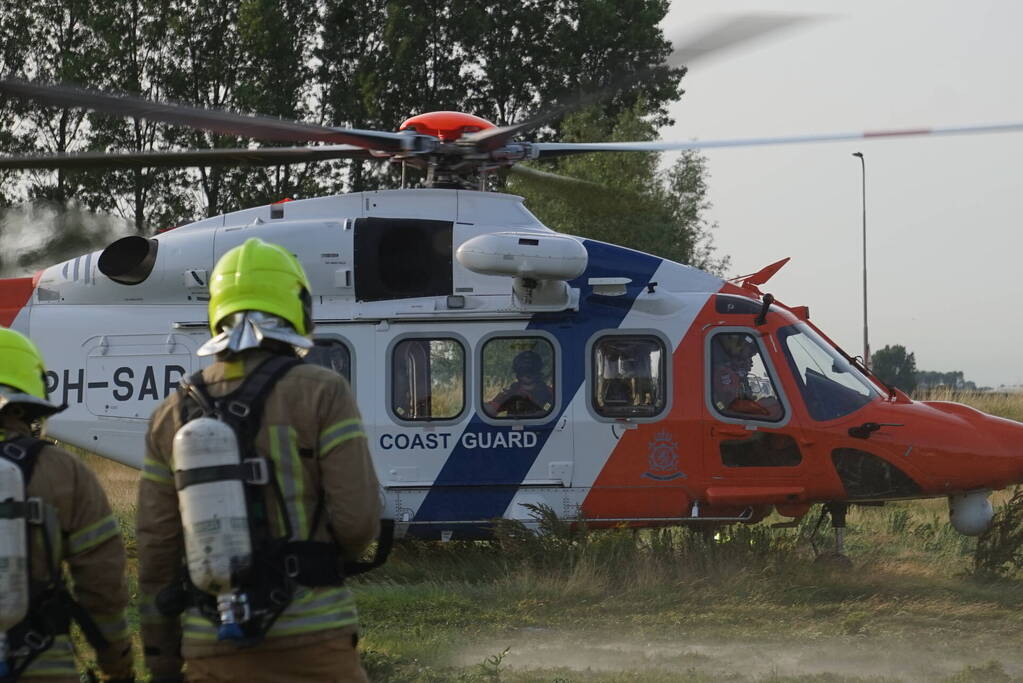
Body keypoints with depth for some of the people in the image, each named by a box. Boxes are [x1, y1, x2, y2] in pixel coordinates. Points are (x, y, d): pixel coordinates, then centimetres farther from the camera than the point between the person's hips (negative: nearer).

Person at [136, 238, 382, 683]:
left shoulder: (173, 415, 9)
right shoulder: (322, 393, -3)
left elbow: (156, 553, 9)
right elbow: (358, 518, -9)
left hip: (213, 647, 4)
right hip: (311, 640, -4)